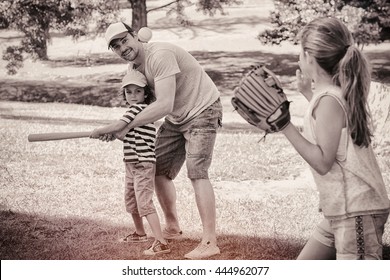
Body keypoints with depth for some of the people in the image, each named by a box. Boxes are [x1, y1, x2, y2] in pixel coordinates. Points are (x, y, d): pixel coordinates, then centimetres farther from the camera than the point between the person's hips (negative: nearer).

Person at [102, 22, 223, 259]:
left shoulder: (159, 55, -27)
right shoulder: (133, 66, 3)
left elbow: (164, 105, -33)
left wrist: (126, 126, -28)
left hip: (203, 110, -9)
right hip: (176, 117, 9)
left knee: (197, 171, -21)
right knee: (159, 171, 7)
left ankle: (210, 242, -22)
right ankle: (173, 229, 24)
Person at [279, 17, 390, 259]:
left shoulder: (329, 100, -18)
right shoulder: (338, 93, 8)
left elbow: (323, 162, -20)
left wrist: (285, 126, -21)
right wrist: (308, 92, 22)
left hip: (357, 211, -10)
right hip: (342, 209, 10)